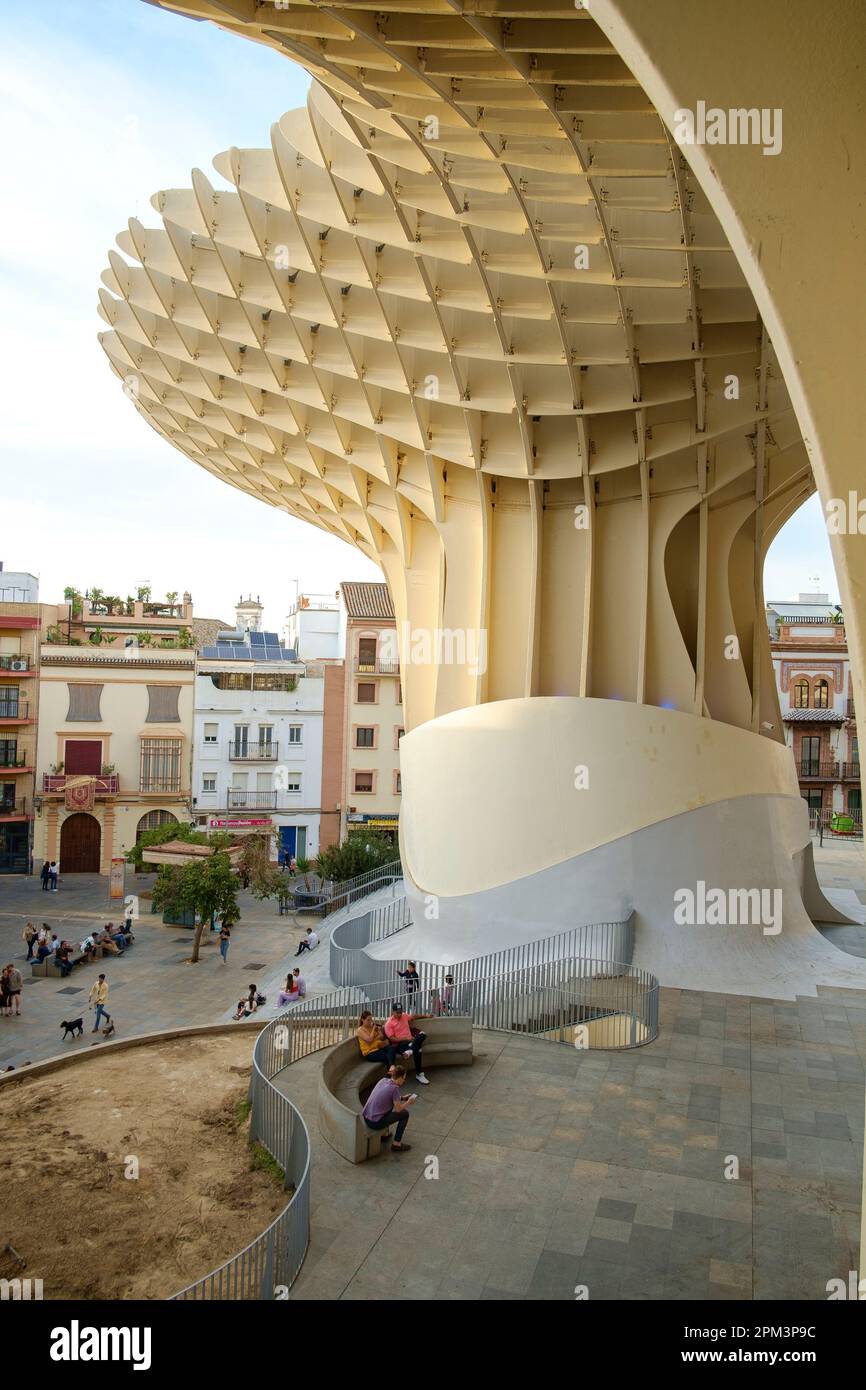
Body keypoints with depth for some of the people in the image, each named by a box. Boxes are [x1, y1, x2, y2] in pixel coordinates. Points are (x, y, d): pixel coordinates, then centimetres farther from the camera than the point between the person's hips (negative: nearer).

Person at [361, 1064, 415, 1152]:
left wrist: (402, 1098, 21)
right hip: (375, 1123, -8)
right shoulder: (395, 1088, -16)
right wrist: (409, 1102, 10)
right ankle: (396, 1144, 10)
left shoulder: (383, 1080, 5)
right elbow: (398, 1109, -6)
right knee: (405, 1114, 8)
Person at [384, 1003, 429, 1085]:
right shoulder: (389, 1024, -4)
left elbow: (414, 1016, 34)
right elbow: (392, 1039, -10)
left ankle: (410, 1051, -44)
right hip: (399, 1044, -6)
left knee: (422, 1035, -27)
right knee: (417, 1049, -34)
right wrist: (406, 1038, -18)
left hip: (410, 1041, 6)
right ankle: (419, 1074, -28)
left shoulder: (404, 1016, 15)